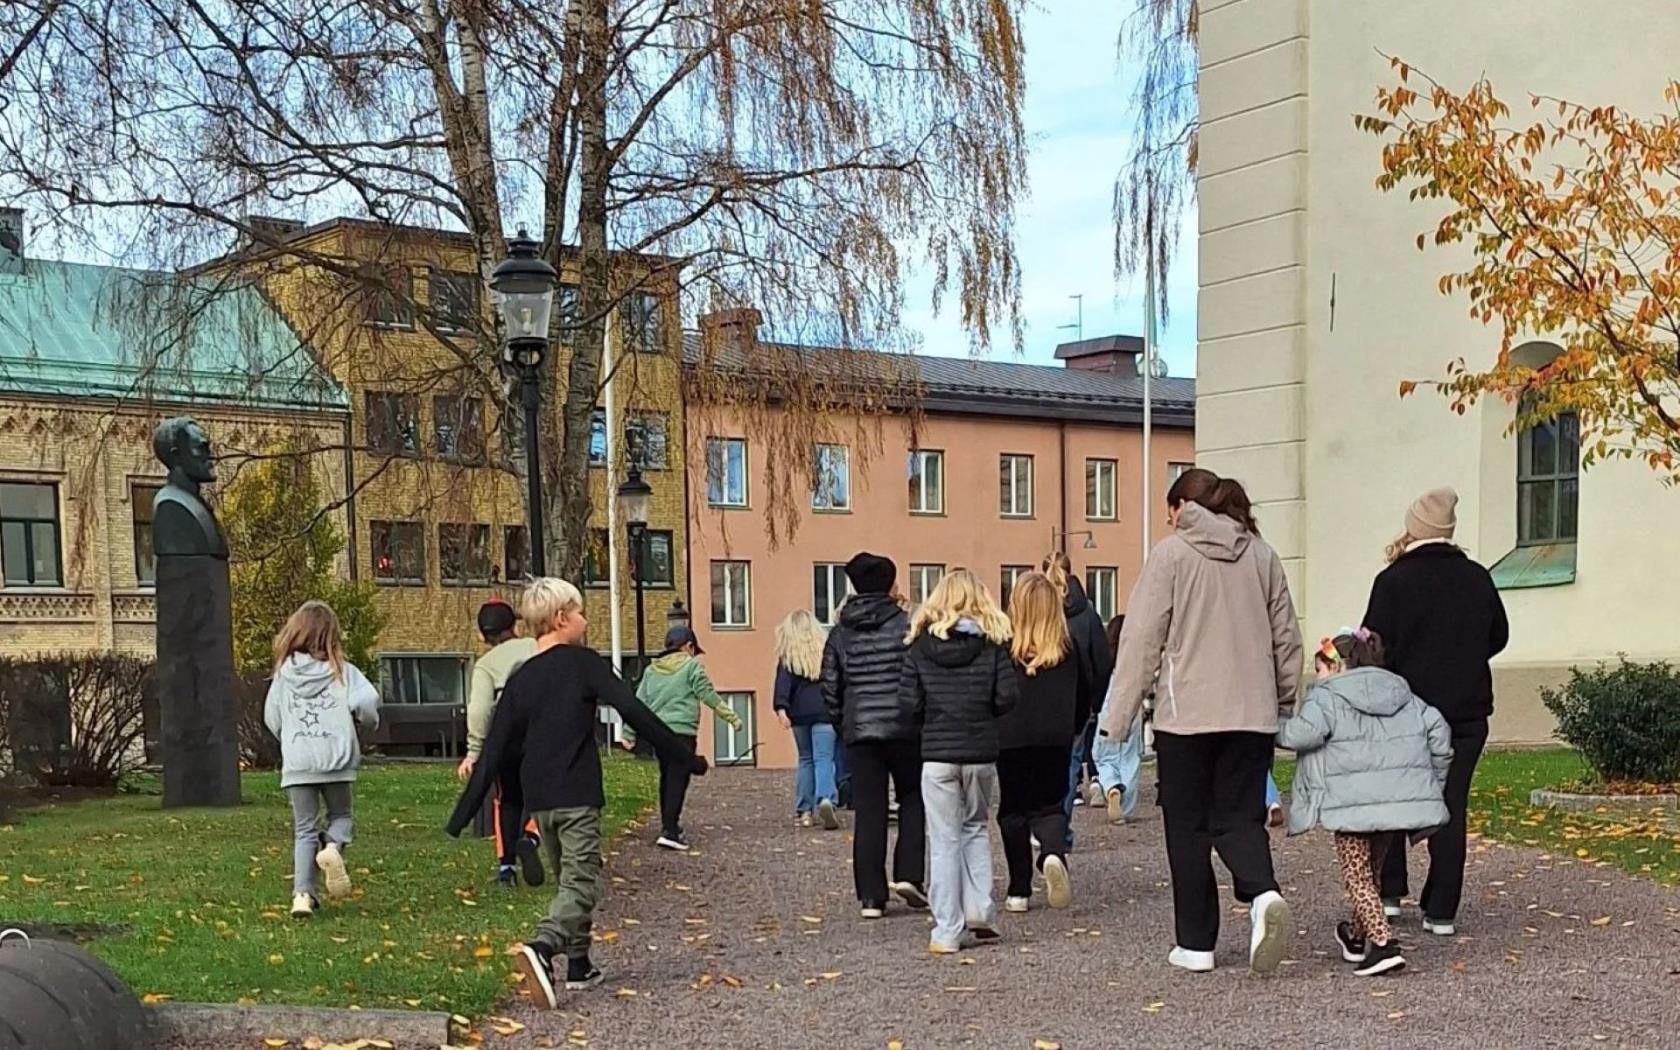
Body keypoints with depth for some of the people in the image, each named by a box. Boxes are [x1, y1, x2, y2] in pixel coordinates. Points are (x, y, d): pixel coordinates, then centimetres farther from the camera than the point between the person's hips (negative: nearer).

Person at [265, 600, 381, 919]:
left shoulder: (284, 673, 4)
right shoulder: (343, 671, -1)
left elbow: (271, 718, 6)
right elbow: (366, 701, -15)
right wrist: (369, 722, 6)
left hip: (296, 762, 1)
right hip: (335, 758, -1)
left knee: (305, 829, 8)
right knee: (340, 816, 17)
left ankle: (302, 893, -4)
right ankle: (332, 847, -17)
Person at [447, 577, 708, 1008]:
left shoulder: (520, 680, 9)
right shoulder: (583, 662, -5)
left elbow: (494, 751, 7)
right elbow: (634, 711, -11)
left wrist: (463, 814, 10)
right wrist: (685, 757, -6)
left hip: (538, 799, 6)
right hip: (577, 795, -6)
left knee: (567, 880, 20)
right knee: (581, 883, -8)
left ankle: (578, 965, 23)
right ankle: (541, 948, -31)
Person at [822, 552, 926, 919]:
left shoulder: (841, 633, 6)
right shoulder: (907, 626, -5)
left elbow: (830, 686, 8)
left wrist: (841, 723, 19)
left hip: (859, 732, 3)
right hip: (904, 729, -2)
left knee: (868, 812, 4)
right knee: (913, 799, 15)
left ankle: (871, 896, 3)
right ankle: (908, 874, 1)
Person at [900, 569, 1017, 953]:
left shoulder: (921, 644, -1)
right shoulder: (993, 643, -2)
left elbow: (909, 701, -4)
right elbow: (1007, 697, -6)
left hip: (936, 753, -1)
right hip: (981, 752, 1)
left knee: (944, 841, 3)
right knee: (975, 828, 20)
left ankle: (947, 931, 2)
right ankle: (979, 910, 8)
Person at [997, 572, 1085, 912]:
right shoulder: (1069, 649, 3)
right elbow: (1084, 696, 10)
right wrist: (1074, 730, 25)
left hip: (1010, 740, -1)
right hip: (1055, 740, 2)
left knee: (1013, 811, 11)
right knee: (1050, 807, 9)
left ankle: (1019, 890, 11)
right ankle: (1054, 853, -24)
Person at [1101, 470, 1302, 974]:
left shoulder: (1171, 553, -3)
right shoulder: (1262, 555, 10)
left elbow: (1142, 639, -6)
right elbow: (1286, 637, 13)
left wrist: (1118, 716, -3)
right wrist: (1284, 699, 22)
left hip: (1186, 713, -4)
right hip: (1252, 713, 4)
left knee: (1188, 828, 7)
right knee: (1239, 818, 9)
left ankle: (1195, 943, 11)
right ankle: (1263, 893, -19)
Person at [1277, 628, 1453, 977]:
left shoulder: (1326, 696, 0)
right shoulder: (1403, 695, 21)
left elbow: (1304, 733, -18)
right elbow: (1438, 730, 16)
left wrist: (1277, 729, 2)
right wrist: (1434, 780, 24)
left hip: (1355, 802, -7)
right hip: (1402, 798, 7)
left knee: (1357, 875, -1)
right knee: (1369, 868, 24)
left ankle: (1382, 943, -17)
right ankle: (1359, 935, 38)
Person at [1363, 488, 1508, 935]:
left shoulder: (1394, 580, -10)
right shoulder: (1478, 578, 3)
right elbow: (1499, 636, 16)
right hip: (1466, 711, 3)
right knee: (1451, 807, 4)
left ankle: (1388, 893, 16)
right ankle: (1442, 911, 4)